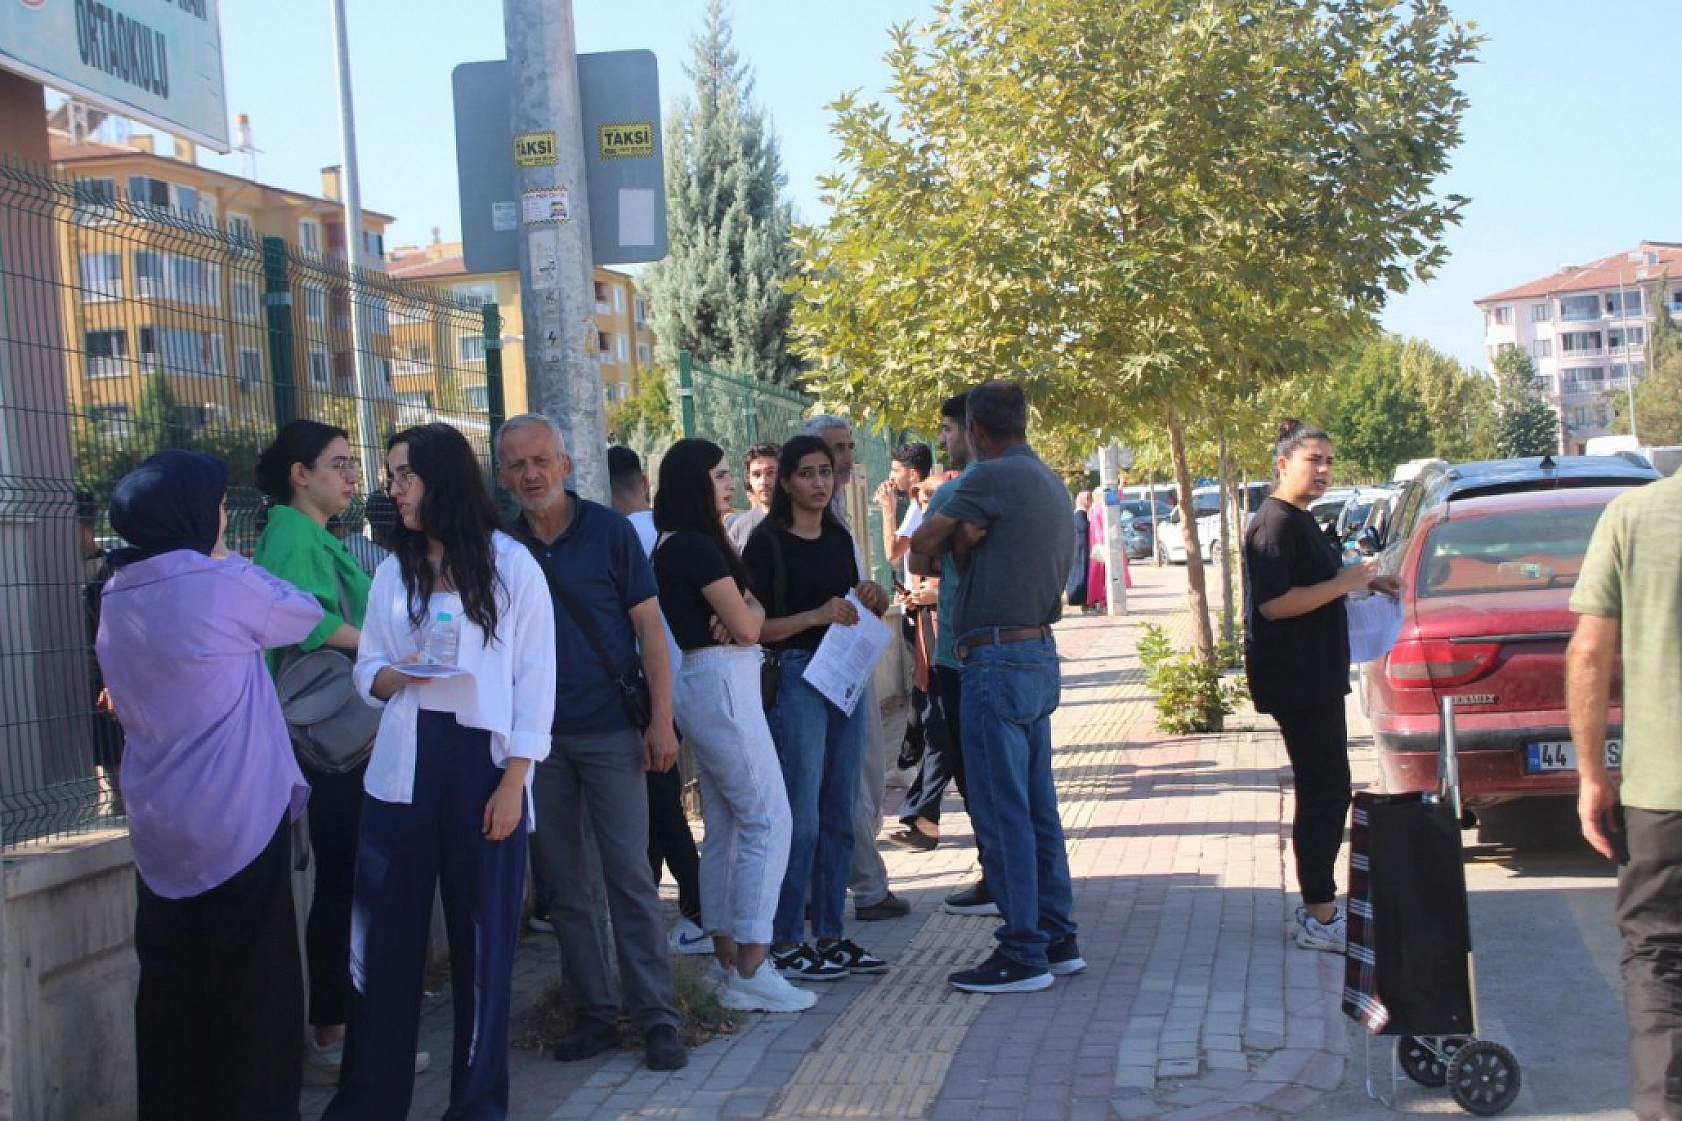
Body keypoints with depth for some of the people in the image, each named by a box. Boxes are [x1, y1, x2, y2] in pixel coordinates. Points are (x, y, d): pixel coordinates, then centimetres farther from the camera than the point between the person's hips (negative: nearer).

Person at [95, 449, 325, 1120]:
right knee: (255, 990, 3)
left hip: (158, 826, 7)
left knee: (172, 988, 13)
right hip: (235, 822, -7)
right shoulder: (221, 585, -14)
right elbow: (306, 616, 3)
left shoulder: (117, 595, 6)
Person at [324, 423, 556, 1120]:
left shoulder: (511, 566, -1)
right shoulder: (392, 572, 12)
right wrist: (396, 676, -10)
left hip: (481, 762, -3)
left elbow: (534, 681, -4)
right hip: (403, 765, 4)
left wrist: (513, 782, -10)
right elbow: (367, 673, 14)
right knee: (384, 934, 2)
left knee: (482, 936, 3)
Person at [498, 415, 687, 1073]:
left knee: (629, 876, -3)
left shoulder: (608, 531, -3)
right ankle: (595, 1012, 16)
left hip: (609, 729, -3)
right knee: (560, 881, 7)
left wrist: (661, 720, -8)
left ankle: (656, 1018, 3)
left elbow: (648, 627, -2)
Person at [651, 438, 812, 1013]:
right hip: (723, 682, -10)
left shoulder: (674, 545, 15)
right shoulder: (697, 546, -15)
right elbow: (746, 625, -15)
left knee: (725, 826, 12)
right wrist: (749, 610, 7)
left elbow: (747, 608, 15)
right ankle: (750, 972, -11)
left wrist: (740, 611, -7)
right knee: (768, 820, -9)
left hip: (708, 685, 10)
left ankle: (727, 960, 17)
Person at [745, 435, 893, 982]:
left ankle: (831, 935, 17)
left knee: (838, 815, 10)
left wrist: (872, 600, 3)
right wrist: (816, 615, -21)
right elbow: (754, 626, -12)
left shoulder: (840, 538, 13)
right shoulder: (768, 542, -7)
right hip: (795, 678, -7)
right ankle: (785, 942, 1)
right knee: (801, 818, -7)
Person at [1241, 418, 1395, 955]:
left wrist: (1363, 583, 16)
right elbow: (1273, 603, -25)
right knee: (1325, 792, -8)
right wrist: (1343, 583, -20)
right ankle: (1319, 918, -2)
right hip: (1296, 681, -11)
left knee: (1325, 791, 15)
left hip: (1316, 678, 11)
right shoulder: (1276, 522, -16)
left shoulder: (1299, 520, 16)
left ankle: (1320, 905, 24)